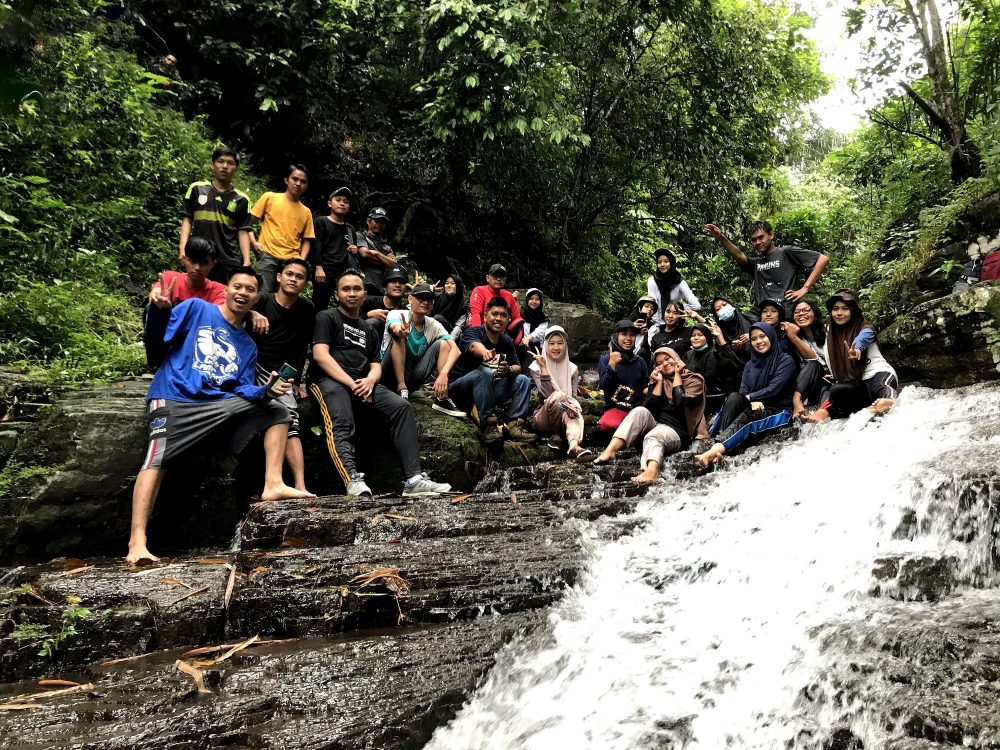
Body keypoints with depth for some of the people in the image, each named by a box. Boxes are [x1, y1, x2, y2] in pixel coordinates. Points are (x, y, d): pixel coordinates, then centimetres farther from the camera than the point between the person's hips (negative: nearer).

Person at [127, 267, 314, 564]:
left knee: (277, 412, 2)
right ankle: (137, 541, -29)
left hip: (223, 402, 6)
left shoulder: (248, 346, 19)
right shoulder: (197, 309, 6)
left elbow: (242, 389, 11)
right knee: (156, 459, -24)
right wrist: (159, 310, -25)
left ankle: (273, 484, -5)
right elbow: (159, 338, -3)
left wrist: (266, 391, -10)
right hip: (176, 397, -6)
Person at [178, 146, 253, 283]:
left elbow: (243, 232, 6)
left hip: (230, 263, 0)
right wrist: (183, 247, -6)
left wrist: (246, 262, -4)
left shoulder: (242, 199, 8)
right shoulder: (197, 189, 8)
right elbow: (187, 220, 8)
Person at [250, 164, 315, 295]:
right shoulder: (269, 198, 7)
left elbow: (306, 240, 17)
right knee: (262, 295, -11)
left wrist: (301, 260, 0)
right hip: (268, 256, -3)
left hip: (292, 261, 3)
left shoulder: (306, 212, 15)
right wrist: (254, 242, -7)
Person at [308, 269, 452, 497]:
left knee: (402, 407, -22)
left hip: (363, 383, 4)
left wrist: (370, 380, -8)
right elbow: (320, 355, -3)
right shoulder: (327, 318, 12)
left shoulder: (369, 329, 29)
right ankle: (353, 480, -55)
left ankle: (414, 479, -31)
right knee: (342, 425, -35)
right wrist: (352, 384, -14)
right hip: (330, 380, -4)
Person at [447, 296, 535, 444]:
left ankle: (515, 425, -20)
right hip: (460, 389, -6)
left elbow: (517, 367, -2)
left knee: (523, 380, -6)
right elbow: (474, 346, -37)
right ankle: (488, 425, -35)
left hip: (488, 391, 6)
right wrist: (485, 353, -61)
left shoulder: (506, 341, 5)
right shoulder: (472, 332, -14)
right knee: (485, 372, -34)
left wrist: (509, 370, -26)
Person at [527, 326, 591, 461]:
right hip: (542, 418, -2)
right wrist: (544, 368, -21)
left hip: (565, 418, 2)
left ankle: (574, 445, -44)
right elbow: (546, 394, -13)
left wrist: (567, 400, -24)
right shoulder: (536, 366, 1)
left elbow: (573, 397, 0)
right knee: (556, 397, -34)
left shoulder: (572, 369, 10)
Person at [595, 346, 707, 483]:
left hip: (677, 431, -5)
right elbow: (651, 409, 2)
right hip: (655, 424, 5)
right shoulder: (659, 380, 18)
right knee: (640, 411, -27)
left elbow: (679, 402, -16)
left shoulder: (694, 380, 5)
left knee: (653, 437, -38)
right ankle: (610, 450, -44)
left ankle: (651, 471, -72)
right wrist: (659, 382, 0)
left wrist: (677, 374, -6)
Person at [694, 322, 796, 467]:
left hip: (778, 410, -5)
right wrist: (753, 401, -17)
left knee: (746, 417, -36)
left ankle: (717, 448, -60)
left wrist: (750, 396, -9)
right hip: (754, 408, 5)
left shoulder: (786, 360, 0)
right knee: (734, 397, -28)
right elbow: (743, 391, 4)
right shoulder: (750, 364, 17)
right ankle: (717, 446, -48)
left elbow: (774, 388, -13)